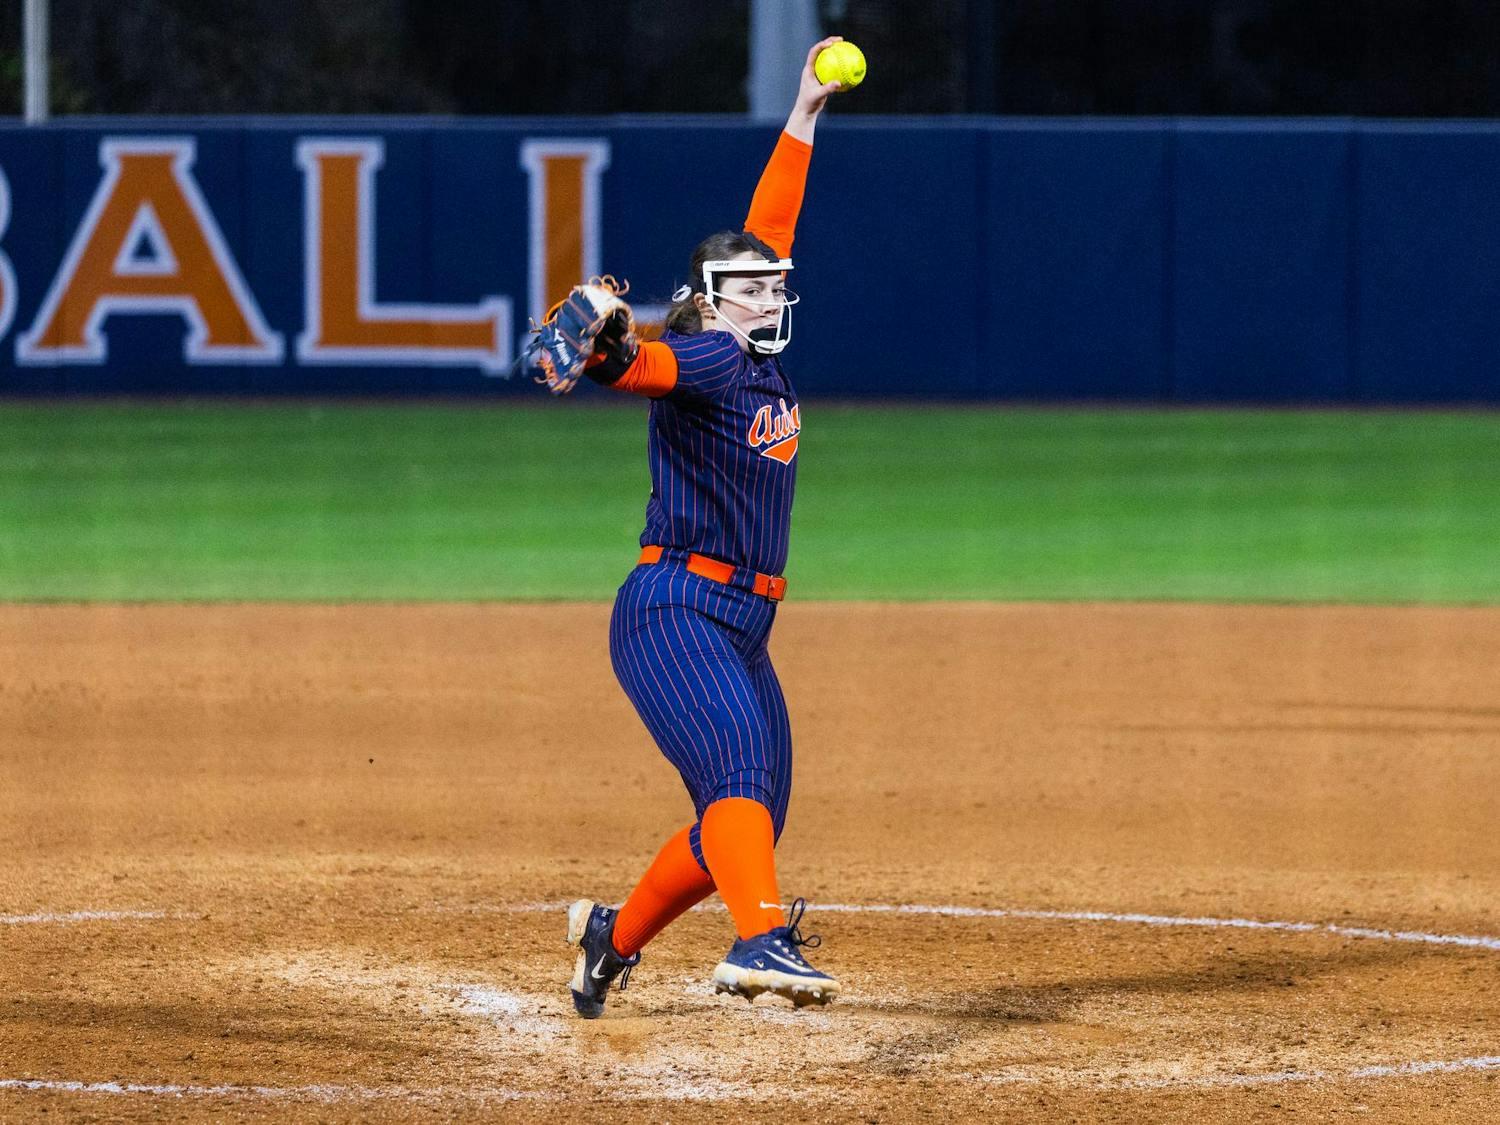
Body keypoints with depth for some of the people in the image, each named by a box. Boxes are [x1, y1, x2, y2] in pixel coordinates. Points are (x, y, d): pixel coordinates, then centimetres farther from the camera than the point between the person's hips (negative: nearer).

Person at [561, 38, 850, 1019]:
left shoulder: (762, 361, 14)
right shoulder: (705, 360, -9)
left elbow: (768, 233, 25)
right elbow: (645, 368, -33)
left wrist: (803, 121, 29)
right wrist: (610, 347, -56)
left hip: (742, 630, 9)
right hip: (674, 613, -9)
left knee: (751, 821, 10)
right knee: (738, 773, -28)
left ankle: (616, 934, 29)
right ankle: (762, 941, -47)